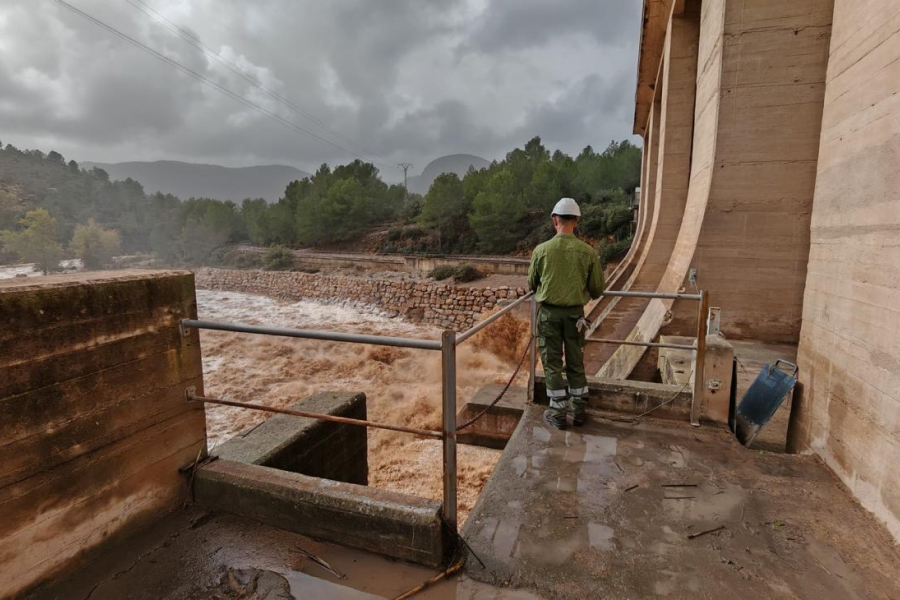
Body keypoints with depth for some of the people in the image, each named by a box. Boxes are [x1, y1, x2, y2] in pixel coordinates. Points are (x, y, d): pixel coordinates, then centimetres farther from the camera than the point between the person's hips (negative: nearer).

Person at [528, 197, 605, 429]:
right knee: (576, 364, 16)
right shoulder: (588, 252, -7)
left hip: (549, 312, -1)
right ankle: (579, 411, 26)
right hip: (575, 313, 2)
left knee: (552, 364, 8)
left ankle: (558, 414, 15)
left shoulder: (541, 250, -10)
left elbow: (531, 284, 4)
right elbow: (597, 289, 1)